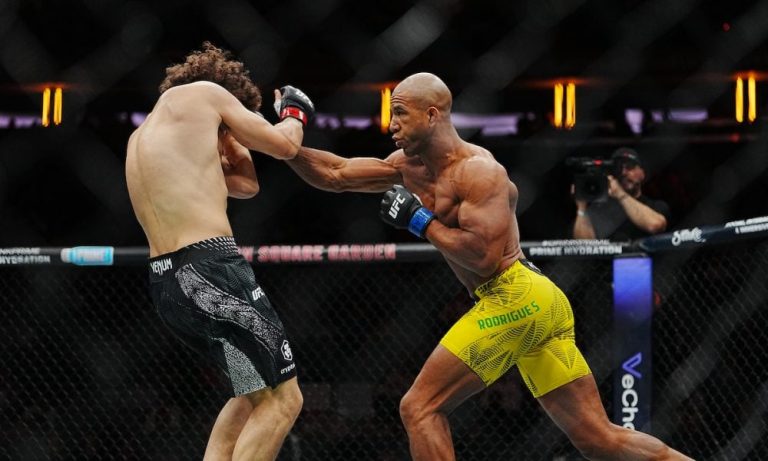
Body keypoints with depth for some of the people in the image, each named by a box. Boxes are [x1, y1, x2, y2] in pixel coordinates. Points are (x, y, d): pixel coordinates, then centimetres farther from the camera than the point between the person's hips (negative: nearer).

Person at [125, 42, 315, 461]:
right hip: (209, 267, -9)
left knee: (255, 392, 23)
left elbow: (246, 183, 29)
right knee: (282, 399, -6)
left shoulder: (143, 136, 28)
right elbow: (284, 145, 10)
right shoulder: (200, 92, 7)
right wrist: (295, 112, 28)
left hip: (165, 283, 9)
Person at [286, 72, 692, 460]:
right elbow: (335, 176, 19)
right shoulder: (410, 165, 15)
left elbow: (481, 254, -21)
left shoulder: (477, 170, -10)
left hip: (513, 297, -9)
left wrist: (420, 221, -11)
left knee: (419, 408, -6)